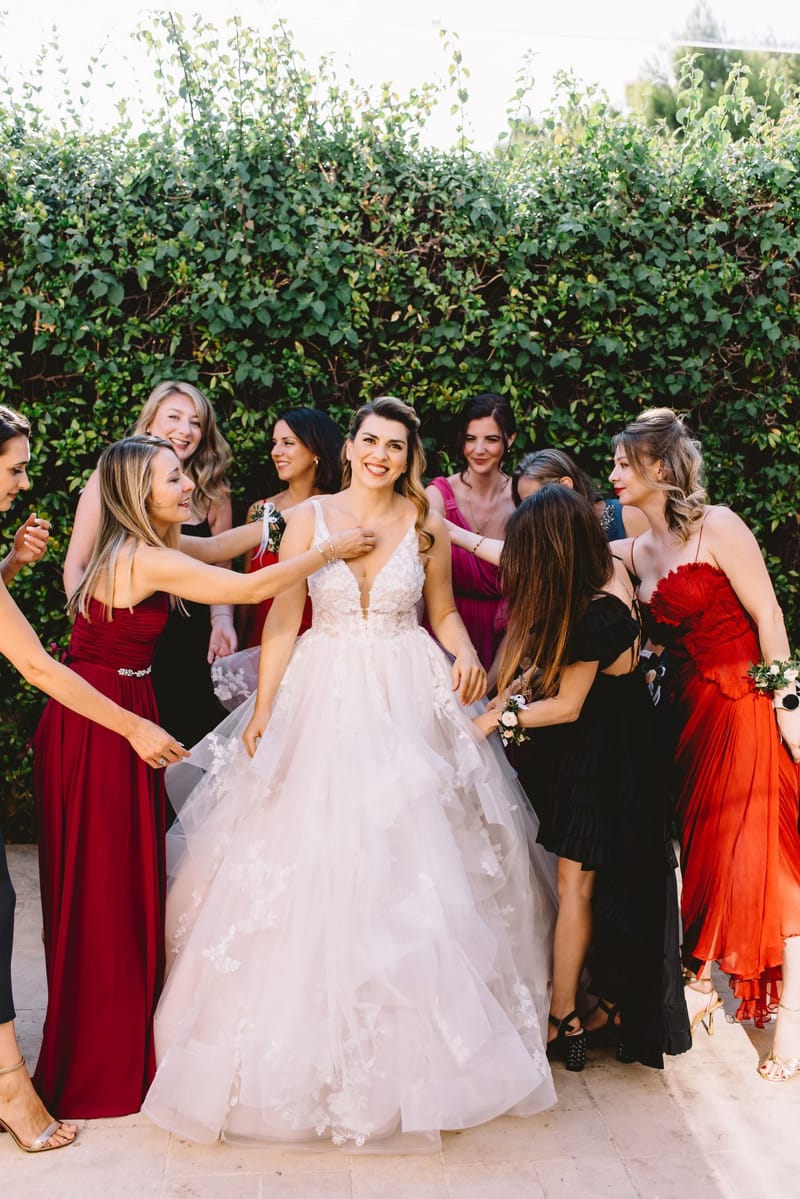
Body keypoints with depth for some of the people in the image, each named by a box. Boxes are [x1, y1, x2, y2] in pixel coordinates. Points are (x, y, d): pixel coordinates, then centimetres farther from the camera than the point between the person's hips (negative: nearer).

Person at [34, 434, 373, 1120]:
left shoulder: (133, 547, 7)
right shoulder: (147, 560, -20)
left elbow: (217, 546, 18)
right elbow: (250, 588, -22)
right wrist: (329, 549, -12)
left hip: (111, 720, 9)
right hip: (100, 730, -9)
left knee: (123, 881, 17)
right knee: (105, 888, 2)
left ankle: (118, 1036, 33)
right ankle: (102, 1067, 18)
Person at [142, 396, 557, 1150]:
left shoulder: (426, 525, 3)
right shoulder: (309, 517, 0)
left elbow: (444, 611, 10)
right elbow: (282, 617, -1)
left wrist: (466, 653, -11)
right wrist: (262, 708, -7)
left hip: (408, 700, 1)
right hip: (323, 698, 0)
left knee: (411, 857, 2)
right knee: (314, 855, 2)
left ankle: (410, 1042, 21)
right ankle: (314, 1038, 21)